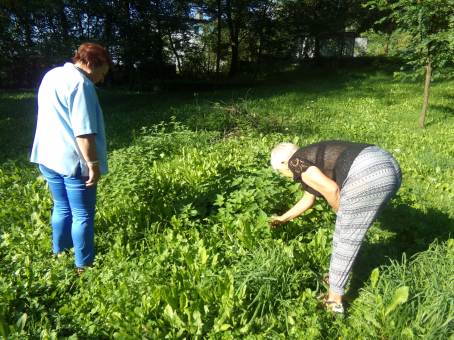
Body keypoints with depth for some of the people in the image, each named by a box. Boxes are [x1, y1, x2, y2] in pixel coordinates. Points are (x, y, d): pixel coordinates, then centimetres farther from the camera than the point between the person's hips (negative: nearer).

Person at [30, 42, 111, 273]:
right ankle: (83, 266, 12)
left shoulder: (51, 75, 15)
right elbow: (83, 131, -23)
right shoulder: (80, 83, -16)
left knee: (62, 208, 21)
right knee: (83, 215, 2)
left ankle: (59, 255, 33)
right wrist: (93, 164, -19)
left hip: (48, 156, 9)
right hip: (72, 160, -9)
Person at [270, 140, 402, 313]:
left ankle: (334, 301, 16)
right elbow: (308, 199, 44)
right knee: (348, 232, 23)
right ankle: (337, 278, 38)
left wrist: (342, 213, 11)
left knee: (346, 239, 3)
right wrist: (284, 218, 56)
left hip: (368, 174, -9)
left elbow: (331, 189, -8)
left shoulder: (296, 163, 4)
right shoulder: (312, 158, 31)